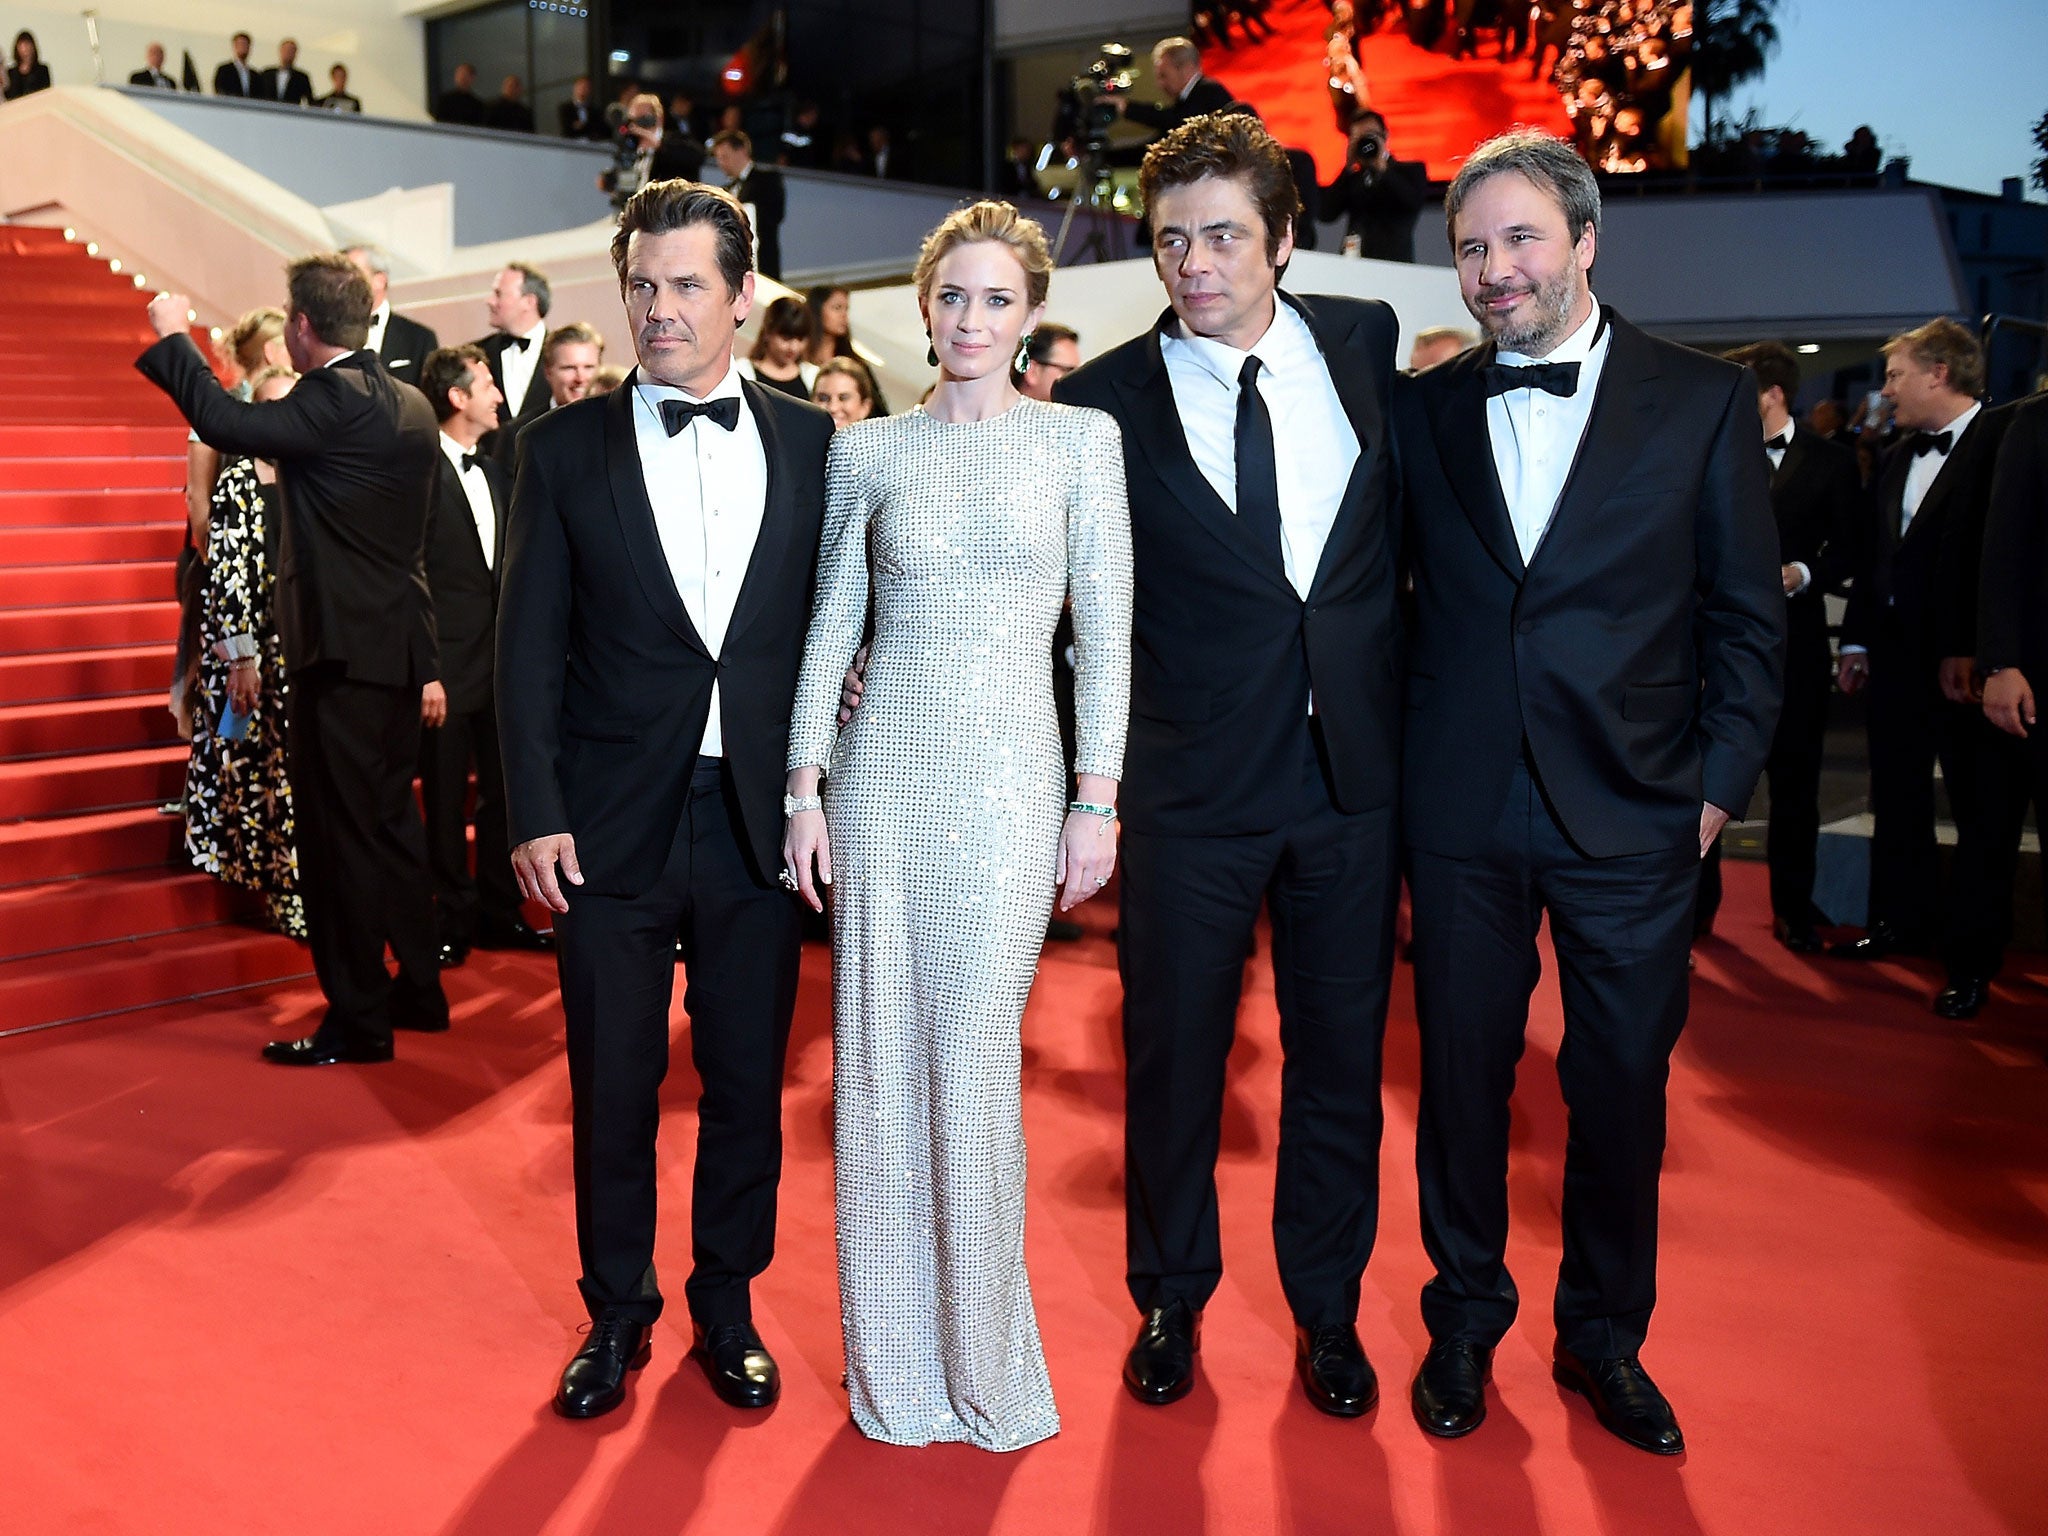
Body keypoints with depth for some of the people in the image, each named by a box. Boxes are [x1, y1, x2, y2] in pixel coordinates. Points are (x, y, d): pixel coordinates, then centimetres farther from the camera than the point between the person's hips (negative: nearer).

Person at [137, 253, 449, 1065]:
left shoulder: (332, 399, -15)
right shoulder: (410, 404, 12)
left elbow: (224, 422, -21)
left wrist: (173, 336, -7)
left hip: (343, 646, -9)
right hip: (398, 641, 9)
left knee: (340, 830, -2)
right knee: (389, 819, 18)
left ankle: (357, 1019, 4)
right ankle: (417, 988, 27)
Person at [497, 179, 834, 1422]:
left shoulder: (810, 442, 4)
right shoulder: (568, 447, 1)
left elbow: (835, 613, 8)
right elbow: (531, 645, 0)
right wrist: (537, 815, -6)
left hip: (759, 817, 1)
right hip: (613, 822, -1)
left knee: (748, 1079, 11)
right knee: (613, 1086, 10)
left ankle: (728, 1307, 31)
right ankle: (617, 1314, 30)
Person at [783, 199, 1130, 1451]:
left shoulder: (1081, 438, 2)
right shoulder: (869, 451, 7)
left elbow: (1106, 628, 0)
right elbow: (832, 622, 9)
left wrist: (1098, 799, -4)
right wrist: (806, 787, 3)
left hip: (1012, 781, -2)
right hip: (883, 772, 2)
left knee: (976, 1067, 0)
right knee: (881, 1064, 6)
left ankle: (985, 1363, 19)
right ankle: (897, 1360, 22)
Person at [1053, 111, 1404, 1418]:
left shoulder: (1369, 342, 3)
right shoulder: (1106, 400, -5)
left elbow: (1416, 518, 14)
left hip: (1355, 772, 2)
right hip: (1194, 785, -2)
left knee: (1341, 1054, 13)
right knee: (1173, 1054, 10)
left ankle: (1328, 1312, 33)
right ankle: (1171, 1301, 33)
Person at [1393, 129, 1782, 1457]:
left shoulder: (1704, 401, 0)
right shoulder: (1422, 409, 4)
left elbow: (1749, 614, 2)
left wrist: (1722, 782, -2)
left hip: (1633, 812, -1)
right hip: (1463, 810, 1)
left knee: (1623, 1084, 10)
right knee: (1464, 1073, 11)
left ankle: (1604, 1336, 31)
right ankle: (1466, 1321, 31)